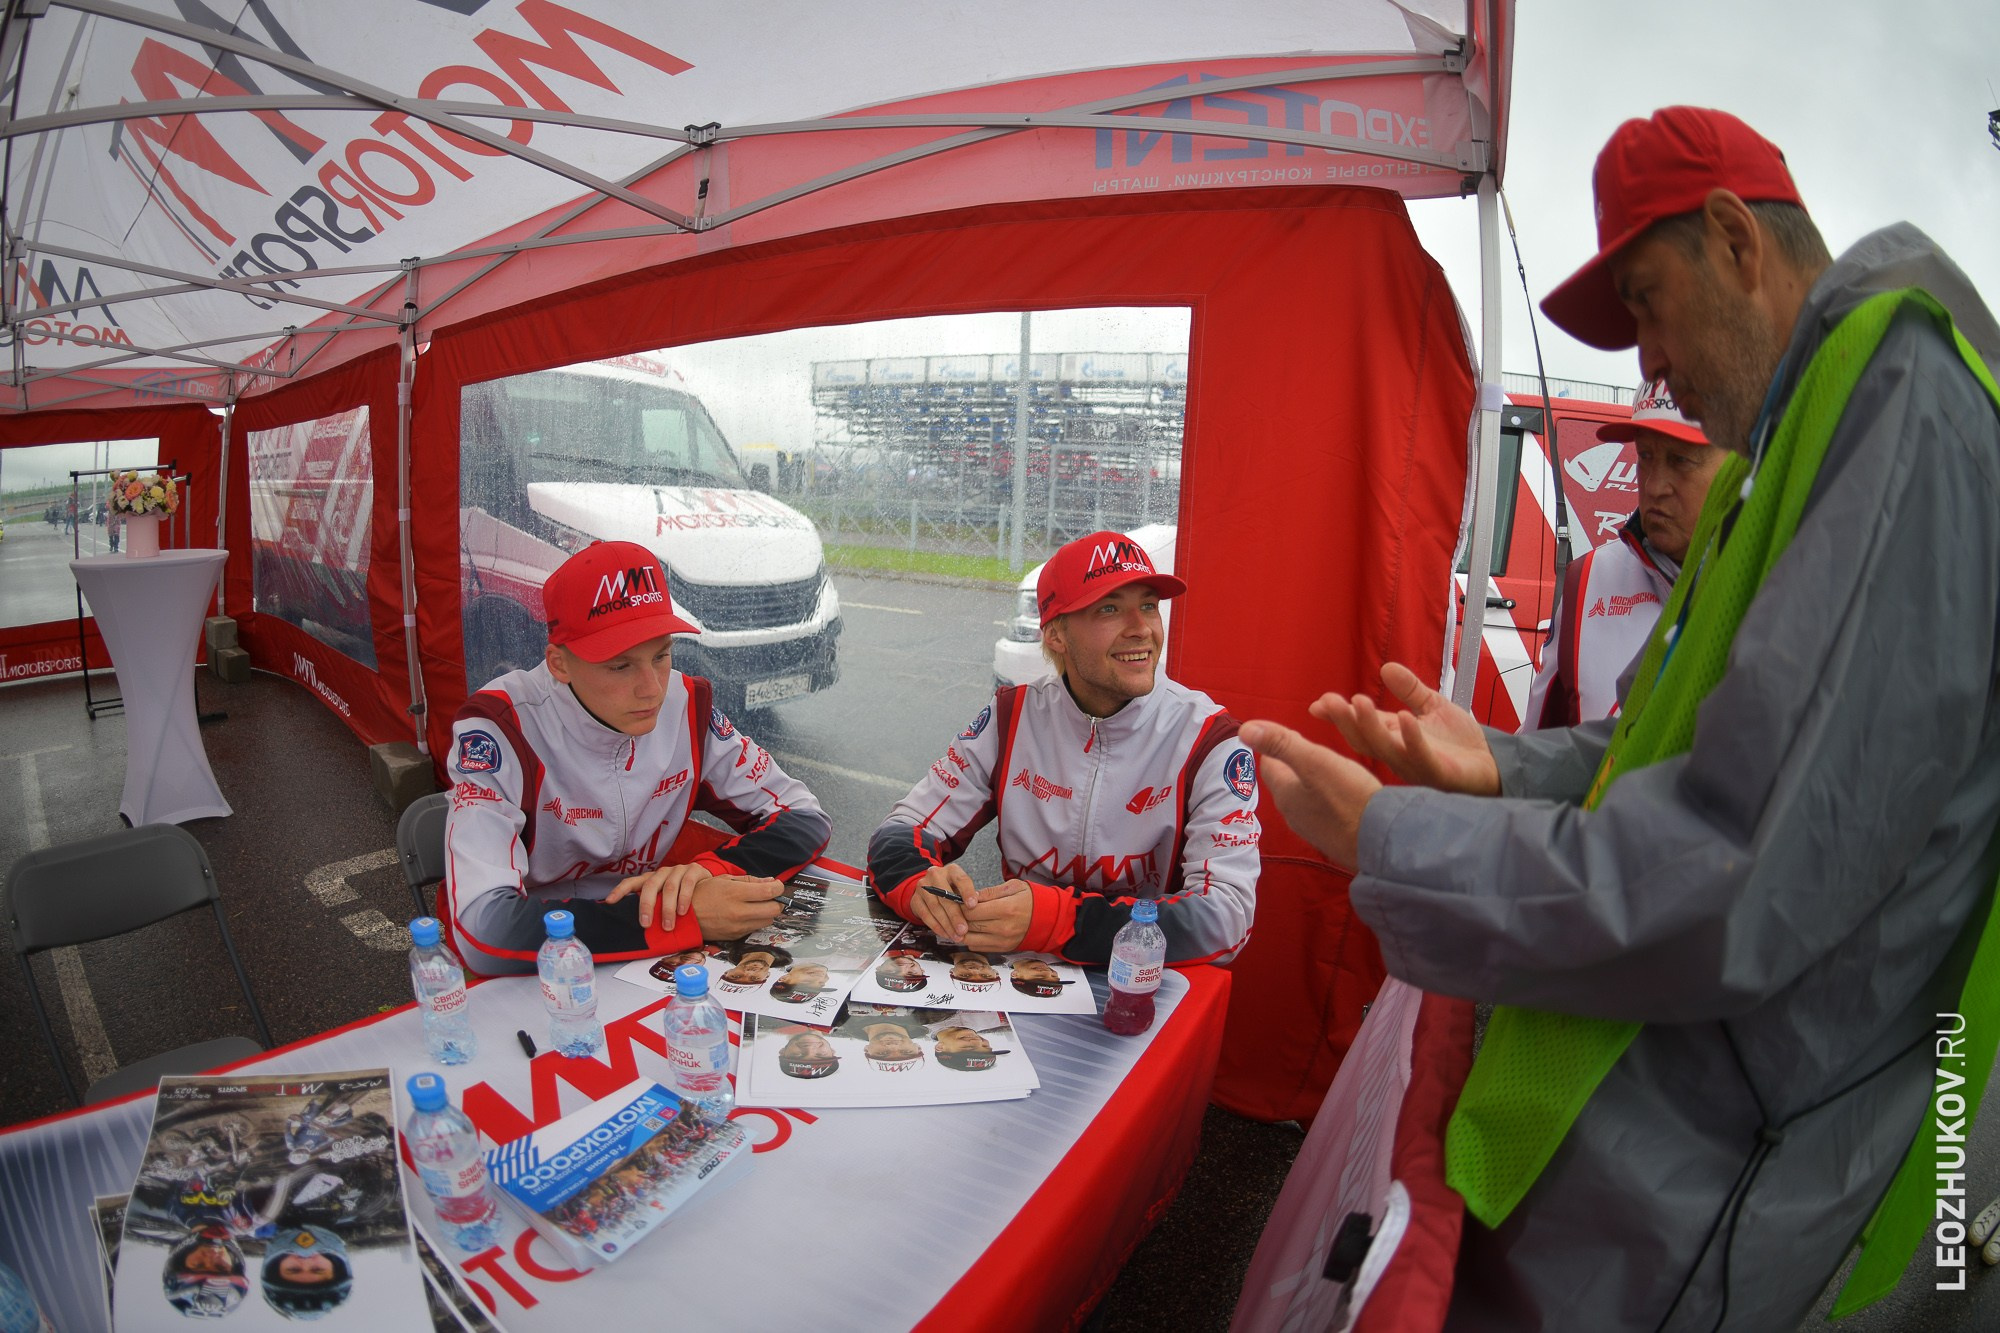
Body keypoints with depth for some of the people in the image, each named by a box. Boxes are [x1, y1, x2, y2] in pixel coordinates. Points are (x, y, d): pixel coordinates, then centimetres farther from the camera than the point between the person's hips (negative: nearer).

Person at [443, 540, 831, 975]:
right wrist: (689, 917, -31)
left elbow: (804, 816, -5)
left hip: (642, 963, 2)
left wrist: (709, 873, -24)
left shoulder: (687, 706, -9)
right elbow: (484, 930, -31)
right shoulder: (499, 729, -21)